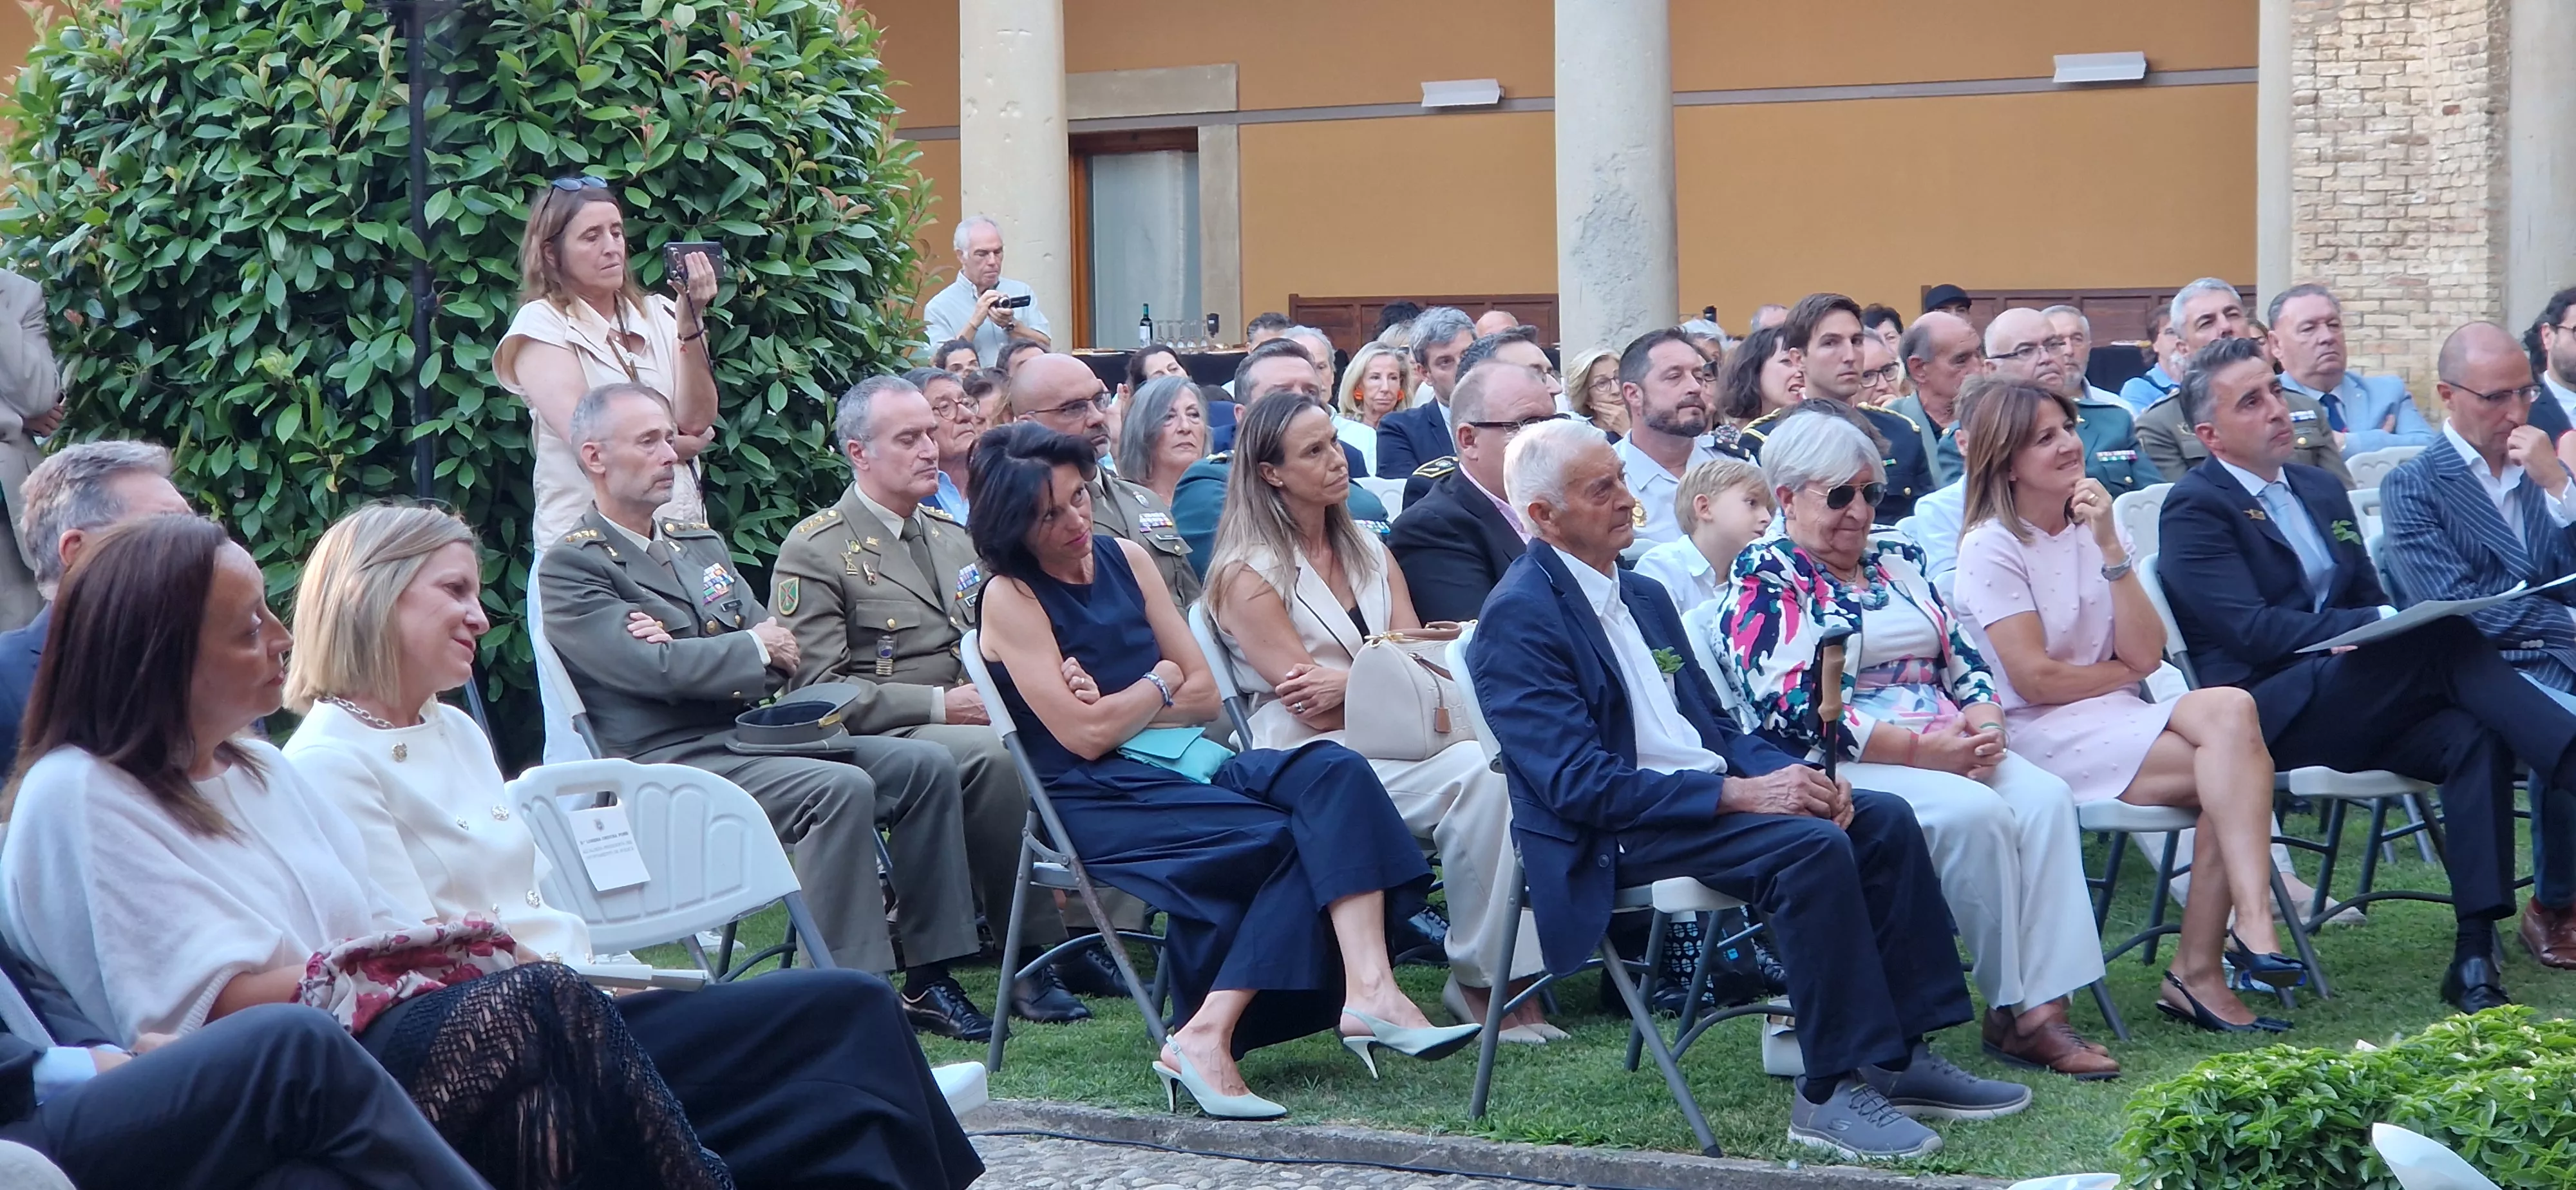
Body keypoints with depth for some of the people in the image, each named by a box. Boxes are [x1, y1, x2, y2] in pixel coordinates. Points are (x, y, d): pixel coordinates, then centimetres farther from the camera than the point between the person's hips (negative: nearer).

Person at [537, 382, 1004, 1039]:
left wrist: (684, 652, -8)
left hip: (753, 731, 8)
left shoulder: (701, 543, 21)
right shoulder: (569, 567, -4)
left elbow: (779, 649, 11)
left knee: (927, 766, -8)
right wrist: (753, 649, -4)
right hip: (674, 762, -8)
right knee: (841, 788, -31)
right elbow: (652, 669, -17)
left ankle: (927, 978, -5)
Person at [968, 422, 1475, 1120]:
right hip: (1098, 803, -6)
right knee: (1284, 839, -26)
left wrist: (1115, 711, -6)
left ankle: (1367, 989, -36)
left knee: (1332, 773, -22)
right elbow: (1083, 735, -12)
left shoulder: (1126, 561, 13)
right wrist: (1161, 682, 3)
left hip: (1180, 770, 6)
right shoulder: (1010, 598, -5)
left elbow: (1206, 697, 11)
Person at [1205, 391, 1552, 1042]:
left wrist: (1351, 684, -12)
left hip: (1390, 742, 6)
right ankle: (1476, 980, -19)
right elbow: (1311, 709, -8)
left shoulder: (1369, 552, 18)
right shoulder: (1247, 575, -3)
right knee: (1474, 773, -29)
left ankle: (1514, 972, -24)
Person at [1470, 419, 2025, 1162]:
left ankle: (1903, 1054, -3)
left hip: (1705, 790, 9)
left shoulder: (1645, 597, 18)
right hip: (1612, 837, -9)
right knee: (1811, 846, -28)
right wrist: (1741, 794, -23)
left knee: (1884, 819, -8)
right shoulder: (1519, 618, -12)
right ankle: (1833, 1091, -22)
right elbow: (1578, 783, -20)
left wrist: (1793, 775, -2)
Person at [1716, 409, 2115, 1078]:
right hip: (1843, 768, -6)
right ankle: (2011, 1012, -21)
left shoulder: (1898, 560, 22)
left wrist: (1983, 720, -7)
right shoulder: (1766, 576, -1)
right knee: (1975, 814, -31)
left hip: (1950, 746, 7)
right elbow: (1790, 708, -13)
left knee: (2045, 798, -23)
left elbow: (1962, 655, 18)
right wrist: (1920, 747, -17)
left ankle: (2047, 1004, -29)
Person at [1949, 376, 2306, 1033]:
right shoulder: (1991, 548, -3)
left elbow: (2145, 654, 1)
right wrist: (2122, 671, 2)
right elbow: (2033, 677, -12)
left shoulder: (2093, 525, 14)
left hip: (2115, 723, 6)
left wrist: (2110, 548, -7)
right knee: (2237, 764, -25)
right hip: (2044, 738, -6)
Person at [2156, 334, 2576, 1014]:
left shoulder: (2321, 491, 23)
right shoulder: (2194, 510, -2)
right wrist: (2380, 624, -20)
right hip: (2269, 718, -7)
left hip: (2352, 709, 7)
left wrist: (2395, 620, -3)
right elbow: (2253, 630, -14)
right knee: (2445, 637, -29)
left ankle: (2475, 959, -31)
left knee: (2476, 739, -25)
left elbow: (2369, 602, 23)